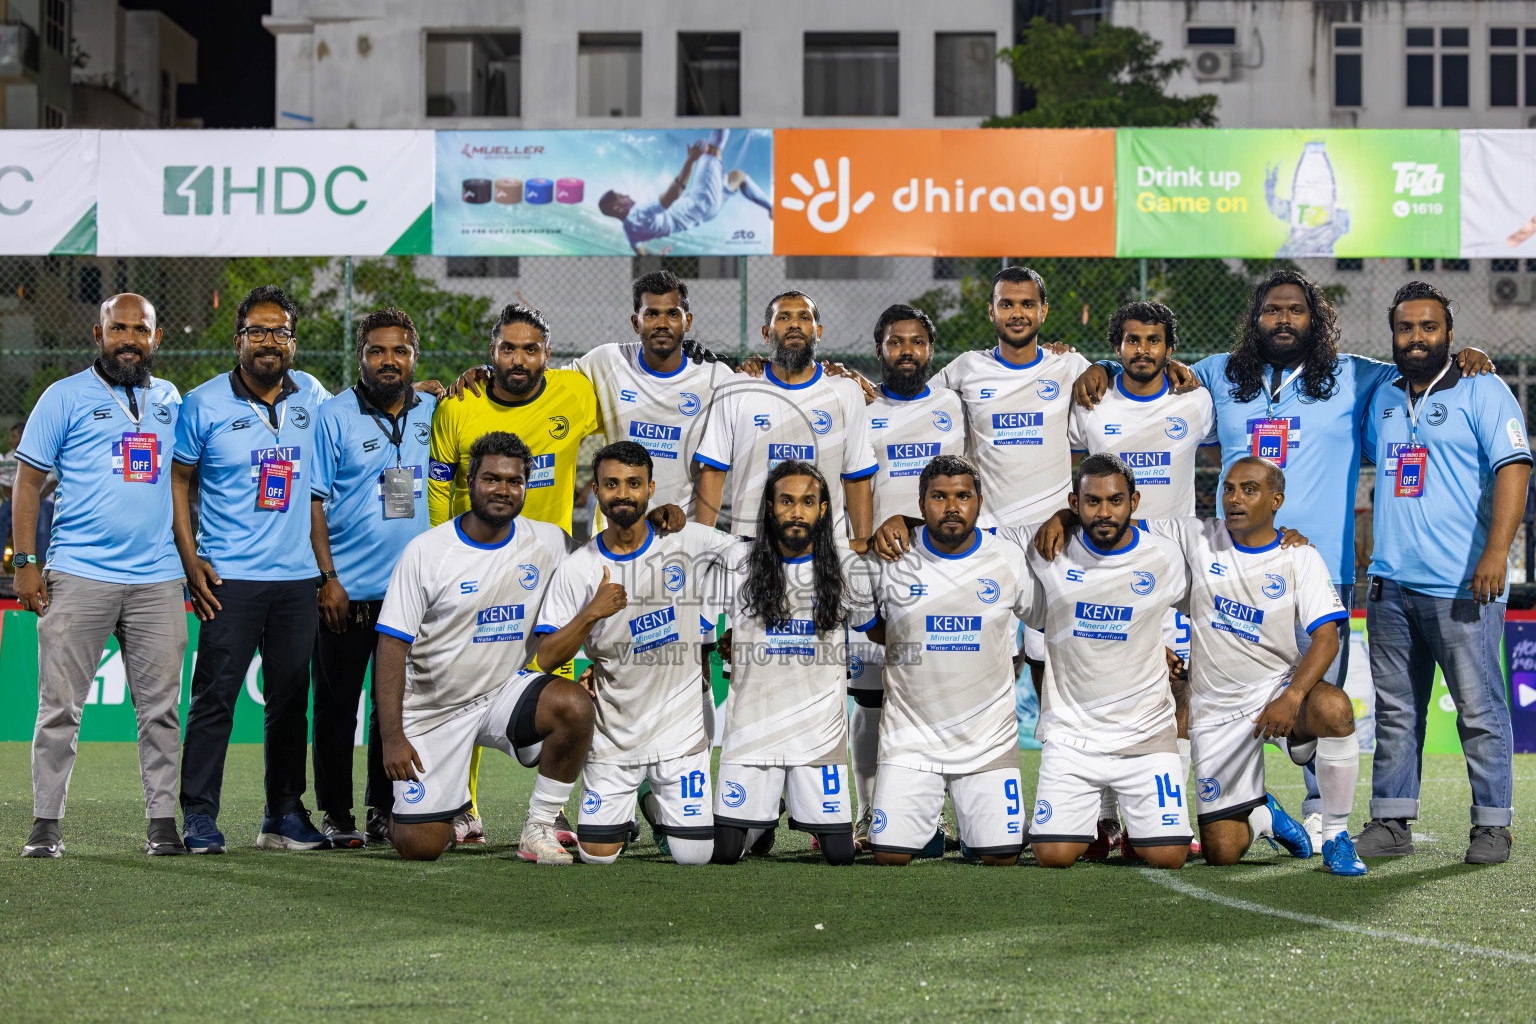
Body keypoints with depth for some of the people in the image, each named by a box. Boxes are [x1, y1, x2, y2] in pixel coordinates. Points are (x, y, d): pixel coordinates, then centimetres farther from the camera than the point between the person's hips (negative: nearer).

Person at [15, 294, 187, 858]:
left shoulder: (170, 401, 15)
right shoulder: (66, 397, 3)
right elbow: (29, 479, 2)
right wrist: (25, 562, -6)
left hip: (157, 579, 3)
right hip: (79, 574, -3)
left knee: (161, 706, 2)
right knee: (60, 705, -3)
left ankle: (163, 822, 8)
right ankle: (46, 823, 2)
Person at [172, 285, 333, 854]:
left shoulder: (312, 397, 9)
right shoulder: (204, 403, -1)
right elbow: (177, 479, 3)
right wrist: (190, 560, -4)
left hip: (298, 574, 4)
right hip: (229, 576, -4)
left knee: (290, 699, 7)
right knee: (215, 696, -6)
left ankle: (284, 816, 15)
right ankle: (199, 818, 0)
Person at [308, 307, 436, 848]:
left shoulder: (433, 413, 7)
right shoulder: (334, 415, -4)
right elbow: (313, 501, -5)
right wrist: (328, 578, -11)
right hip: (348, 590, -4)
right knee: (337, 703, 1)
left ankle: (385, 809, 20)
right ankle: (336, 813, 10)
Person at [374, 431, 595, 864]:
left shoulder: (548, 542, -2)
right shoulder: (426, 551, -12)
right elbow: (392, 644, -12)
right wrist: (391, 736, -19)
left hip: (507, 689, 2)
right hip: (433, 710, -2)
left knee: (574, 706, -30)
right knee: (419, 847, -9)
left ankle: (539, 828, -12)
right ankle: (445, 808, 30)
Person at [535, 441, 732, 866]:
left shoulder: (689, 542, -5)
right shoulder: (577, 569, -5)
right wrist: (592, 613, -22)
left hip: (680, 724, 0)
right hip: (612, 731, 0)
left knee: (694, 855, -5)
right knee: (596, 855, -3)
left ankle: (657, 805, 29)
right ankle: (623, 813, 33)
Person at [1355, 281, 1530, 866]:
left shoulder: (1483, 392, -1)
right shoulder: (1381, 400, 17)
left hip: (1461, 586, -6)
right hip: (1391, 582, 6)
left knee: (1479, 709, -3)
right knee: (1396, 709, 8)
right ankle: (1390, 823, 13)